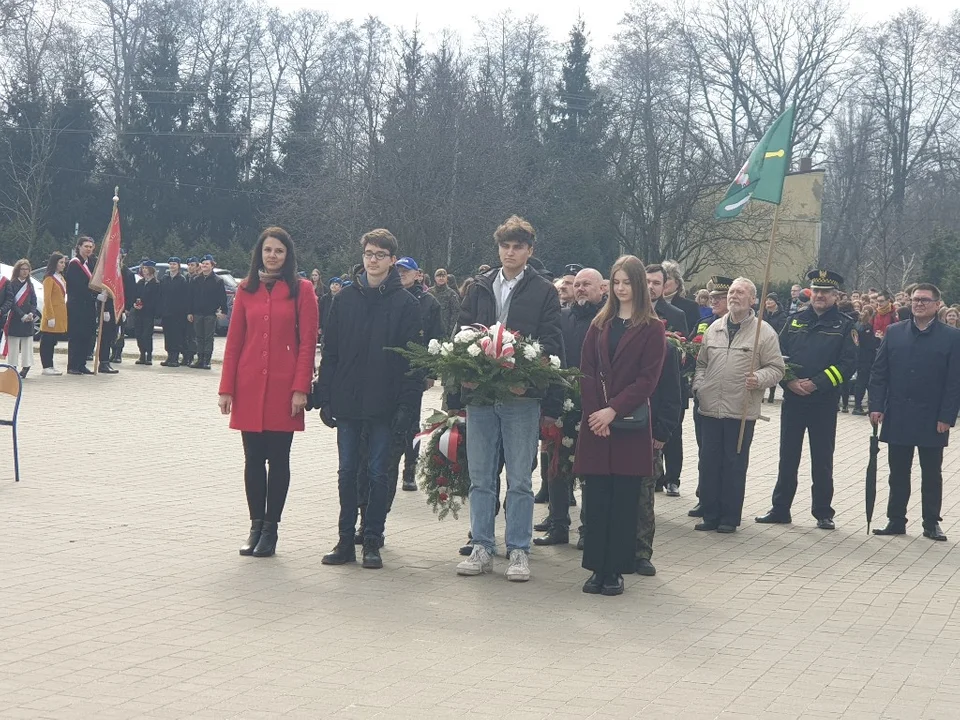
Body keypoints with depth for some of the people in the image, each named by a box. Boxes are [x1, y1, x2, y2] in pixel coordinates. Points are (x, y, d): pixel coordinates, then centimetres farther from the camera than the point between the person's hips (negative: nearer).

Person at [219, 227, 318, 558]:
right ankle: (256, 526, 15)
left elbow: (308, 342, -3)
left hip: (283, 388, -2)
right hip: (250, 387, 2)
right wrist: (226, 388, 2)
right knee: (253, 458, 6)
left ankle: (270, 528, 11)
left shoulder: (301, 289, 0)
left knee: (278, 458, 3)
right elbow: (234, 341, 7)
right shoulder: (246, 289, 7)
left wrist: (300, 388, -10)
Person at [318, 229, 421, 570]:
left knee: (378, 474, 4)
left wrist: (406, 404, -11)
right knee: (348, 472, 7)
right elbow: (330, 350, 8)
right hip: (347, 401, 3)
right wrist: (325, 397, 2)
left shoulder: (405, 303, -1)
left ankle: (372, 542, 12)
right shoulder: (346, 298, 7)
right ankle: (346, 540, 15)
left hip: (384, 404, -3)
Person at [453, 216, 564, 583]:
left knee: (520, 481, 2)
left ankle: (518, 551, 9)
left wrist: (551, 404, -11)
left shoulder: (543, 292, 3)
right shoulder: (479, 289, 12)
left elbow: (551, 347, -2)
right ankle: (482, 548, 15)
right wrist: (456, 395, -2)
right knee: (480, 478, 7)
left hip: (522, 399, -3)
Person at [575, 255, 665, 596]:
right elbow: (587, 371, 5)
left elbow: (648, 379, -7)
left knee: (624, 498, -1)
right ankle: (597, 567, 8)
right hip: (595, 423, 3)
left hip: (630, 424, -3)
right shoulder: (600, 324, 12)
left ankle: (616, 570, 5)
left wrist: (614, 410, -15)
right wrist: (595, 412, -9)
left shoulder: (652, 328, 1)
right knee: (596, 497, 1)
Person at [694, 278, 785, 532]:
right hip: (710, 408, 4)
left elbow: (776, 368, -3)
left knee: (734, 466, 2)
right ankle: (710, 514, 16)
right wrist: (699, 387, 5)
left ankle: (730, 518, 11)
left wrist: (759, 379, -22)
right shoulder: (714, 328, 12)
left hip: (741, 411, -4)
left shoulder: (764, 332, -3)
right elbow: (701, 363, 20)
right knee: (709, 463, 7)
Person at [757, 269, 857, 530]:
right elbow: (779, 355, 6)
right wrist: (789, 381, -11)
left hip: (824, 403, -3)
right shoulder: (796, 321, 9)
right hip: (792, 400, 3)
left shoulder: (844, 326, -1)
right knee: (788, 457, 9)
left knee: (822, 460, 5)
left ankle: (823, 513, 14)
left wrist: (816, 383, -18)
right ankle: (780, 509, 17)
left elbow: (848, 363, -9)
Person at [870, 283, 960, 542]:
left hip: (932, 420, -2)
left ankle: (932, 523, 17)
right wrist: (876, 406, -5)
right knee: (898, 472, 9)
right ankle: (896, 521, 18)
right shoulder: (894, 333, 4)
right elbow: (879, 372, 4)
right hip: (898, 417, 2)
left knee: (931, 474, 8)